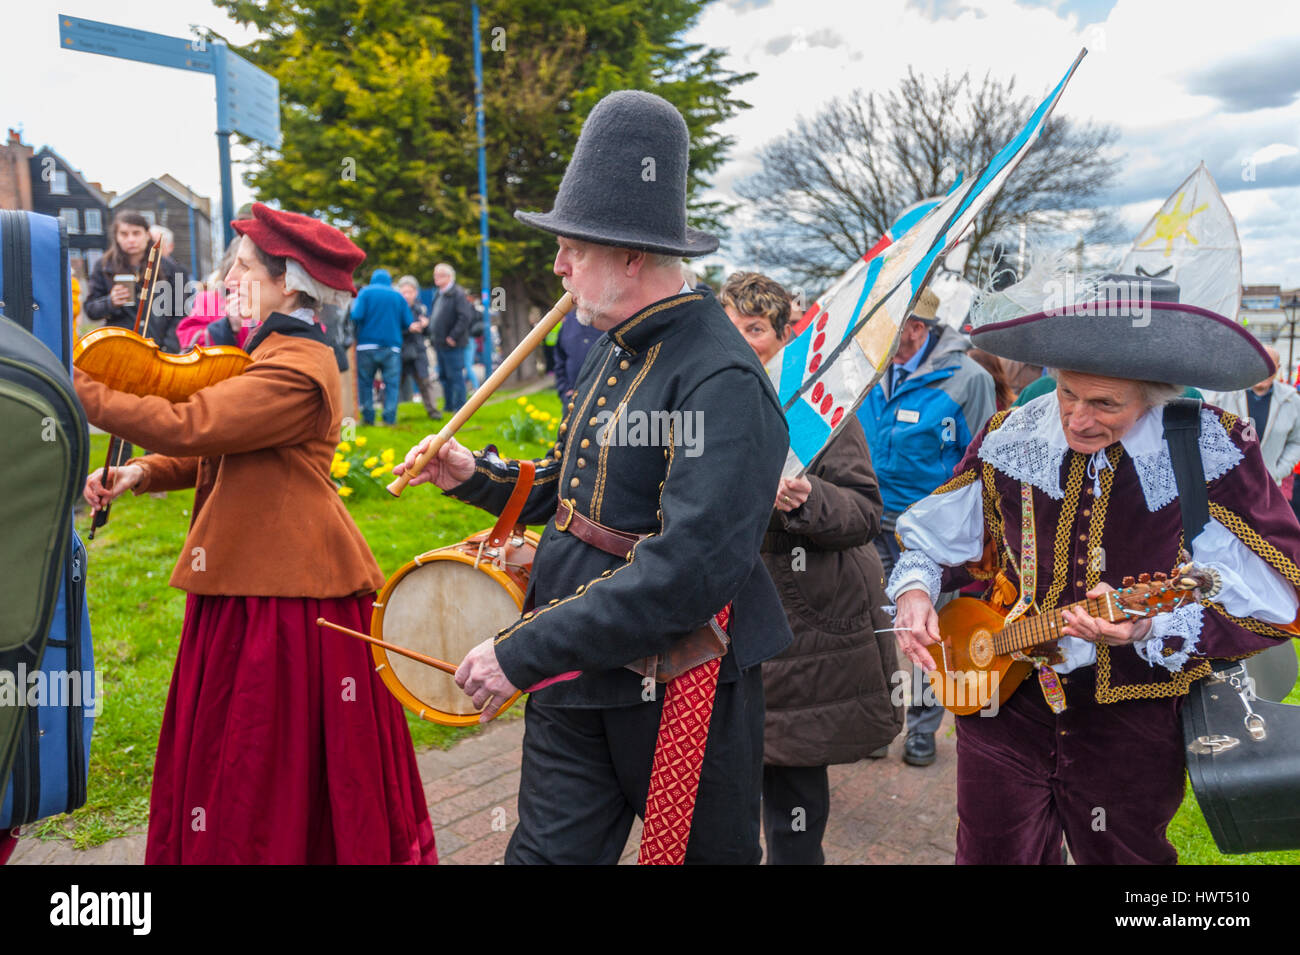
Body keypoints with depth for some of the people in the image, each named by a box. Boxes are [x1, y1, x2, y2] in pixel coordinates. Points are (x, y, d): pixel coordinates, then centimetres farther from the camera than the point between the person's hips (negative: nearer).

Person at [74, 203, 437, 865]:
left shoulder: (296, 370, -18)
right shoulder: (269, 353, 15)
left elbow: (190, 426, -26)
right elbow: (221, 448, 15)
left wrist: (77, 389, -19)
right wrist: (141, 474, -1)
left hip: (287, 593, -10)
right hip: (251, 579, 10)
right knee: (226, 759, 19)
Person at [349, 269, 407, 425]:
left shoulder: (366, 292, 1)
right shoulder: (398, 296, 7)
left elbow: (356, 315, -12)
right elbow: (408, 322, 7)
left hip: (367, 344, -1)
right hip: (392, 345, 1)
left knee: (365, 382, 9)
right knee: (392, 383, 4)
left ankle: (368, 416, 8)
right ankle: (389, 417, -1)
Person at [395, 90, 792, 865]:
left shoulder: (723, 383, -22)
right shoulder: (618, 350, 8)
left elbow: (690, 573, -31)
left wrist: (523, 653, -27)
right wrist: (477, 475, 3)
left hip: (676, 689, -7)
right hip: (575, 674, 8)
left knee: (703, 851, 16)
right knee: (548, 850, 14)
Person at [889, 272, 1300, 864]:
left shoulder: (1213, 453, -13)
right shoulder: (1008, 439, -4)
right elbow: (930, 534, 10)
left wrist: (1153, 625, -28)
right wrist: (913, 588, -10)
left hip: (1132, 722, -2)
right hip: (1002, 700, 2)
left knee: (1122, 855, 18)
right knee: (993, 855, 16)